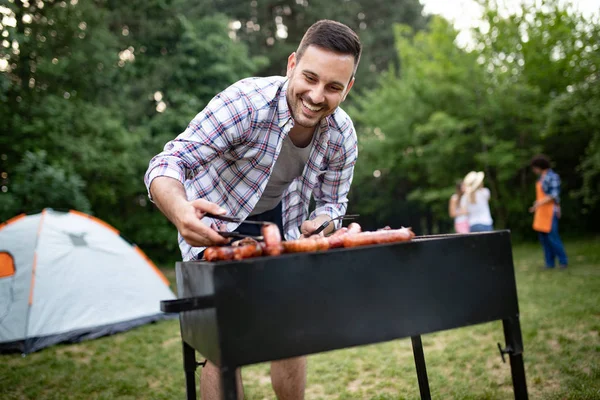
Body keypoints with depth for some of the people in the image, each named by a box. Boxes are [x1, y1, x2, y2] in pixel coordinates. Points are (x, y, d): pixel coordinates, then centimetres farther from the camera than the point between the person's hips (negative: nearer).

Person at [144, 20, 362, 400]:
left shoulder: (343, 136, -16)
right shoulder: (245, 103, -33)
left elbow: (333, 202, -3)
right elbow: (168, 164, -35)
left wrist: (318, 225, -27)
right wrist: (181, 210, -58)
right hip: (217, 228, -4)